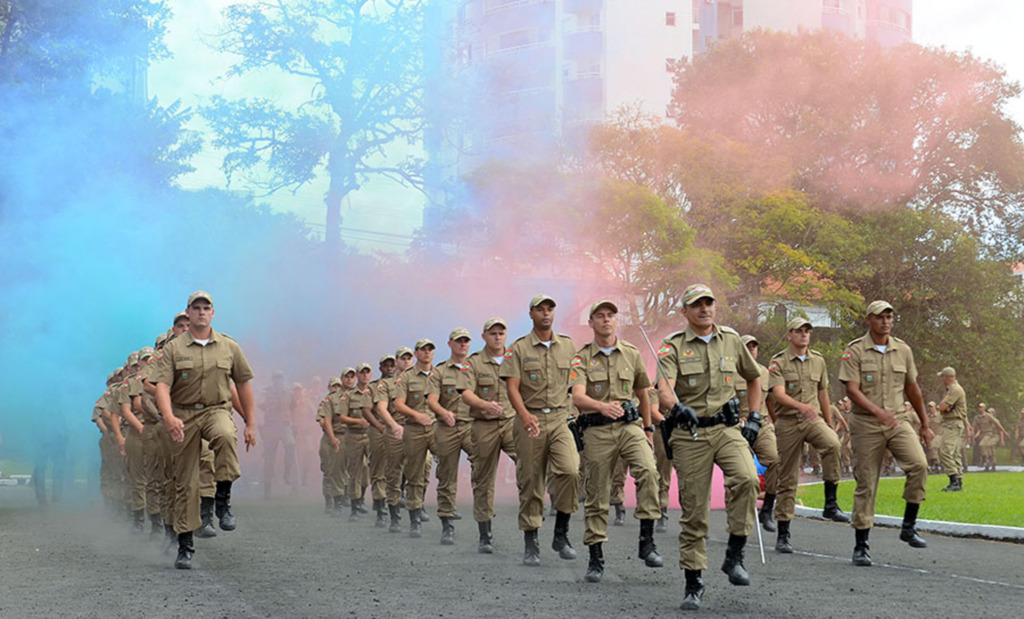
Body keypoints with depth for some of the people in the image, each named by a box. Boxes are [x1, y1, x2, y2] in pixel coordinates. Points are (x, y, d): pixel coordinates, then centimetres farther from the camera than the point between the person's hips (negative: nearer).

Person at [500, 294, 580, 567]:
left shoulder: (568, 346, 11)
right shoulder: (519, 348, 2)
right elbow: (512, 387, -6)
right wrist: (525, 415, -22)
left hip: (560, 419, 2)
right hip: (530, 421, -2)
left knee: (570, 470, -19)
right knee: (531, 482, 1)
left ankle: (561, 534, -4)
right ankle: (530, 544, 11)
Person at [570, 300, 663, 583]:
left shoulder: (631, 353, 10)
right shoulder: (581, 358, 1)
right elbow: (577, 397, -16)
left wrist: (648, 429, 22)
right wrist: (602, 406, -36)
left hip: (630, 425, 1)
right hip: (596, 430, -1)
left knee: (648, 471, -25)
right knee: (597, 495, 3)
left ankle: (647, 541, -19)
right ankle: (596, 557, 13)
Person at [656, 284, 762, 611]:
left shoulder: (731, 340, 10)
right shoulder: (673, 346, -2)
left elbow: (754, 378, 25)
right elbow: (664, 388, -19)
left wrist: (754, 418, 15)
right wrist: (676, 407, -41)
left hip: (727, 428, 2)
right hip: (689, 434, -2)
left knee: (746, 478, -27)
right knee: (694, 511, 1)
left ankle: (734, 556, -13)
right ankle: (693, 582, 12)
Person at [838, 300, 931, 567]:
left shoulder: (903, 350, 9)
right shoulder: (855, 351, -4)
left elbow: (912, 389, 18)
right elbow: (852, 389, -14)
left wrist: (925, 424, 21)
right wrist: (877, 411, -29)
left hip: (898, 420, 3)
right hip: (866, 425, -3)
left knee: (919, 464, -21)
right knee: (866, 485, 0)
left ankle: (909, 526, -6)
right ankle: (861, 546, 9)